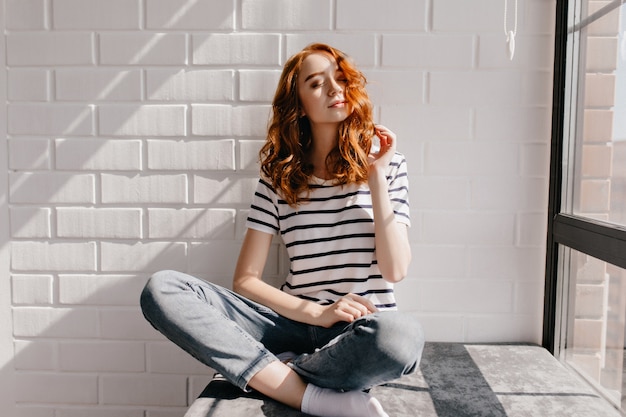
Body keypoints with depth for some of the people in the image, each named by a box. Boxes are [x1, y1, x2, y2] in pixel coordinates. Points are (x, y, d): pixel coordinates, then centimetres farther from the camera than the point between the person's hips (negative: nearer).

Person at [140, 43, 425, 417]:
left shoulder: (386, 163, 4)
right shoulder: (280, 176, 6)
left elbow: (395, 270, -6)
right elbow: (245, 280, 0)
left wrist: (376, 177, -11)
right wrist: (319, 313, -13)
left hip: (364, 330, -1)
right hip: (297, 322, 2)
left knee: (403, 336, -39)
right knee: (162, 289, -18)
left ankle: (274, 374, -14)